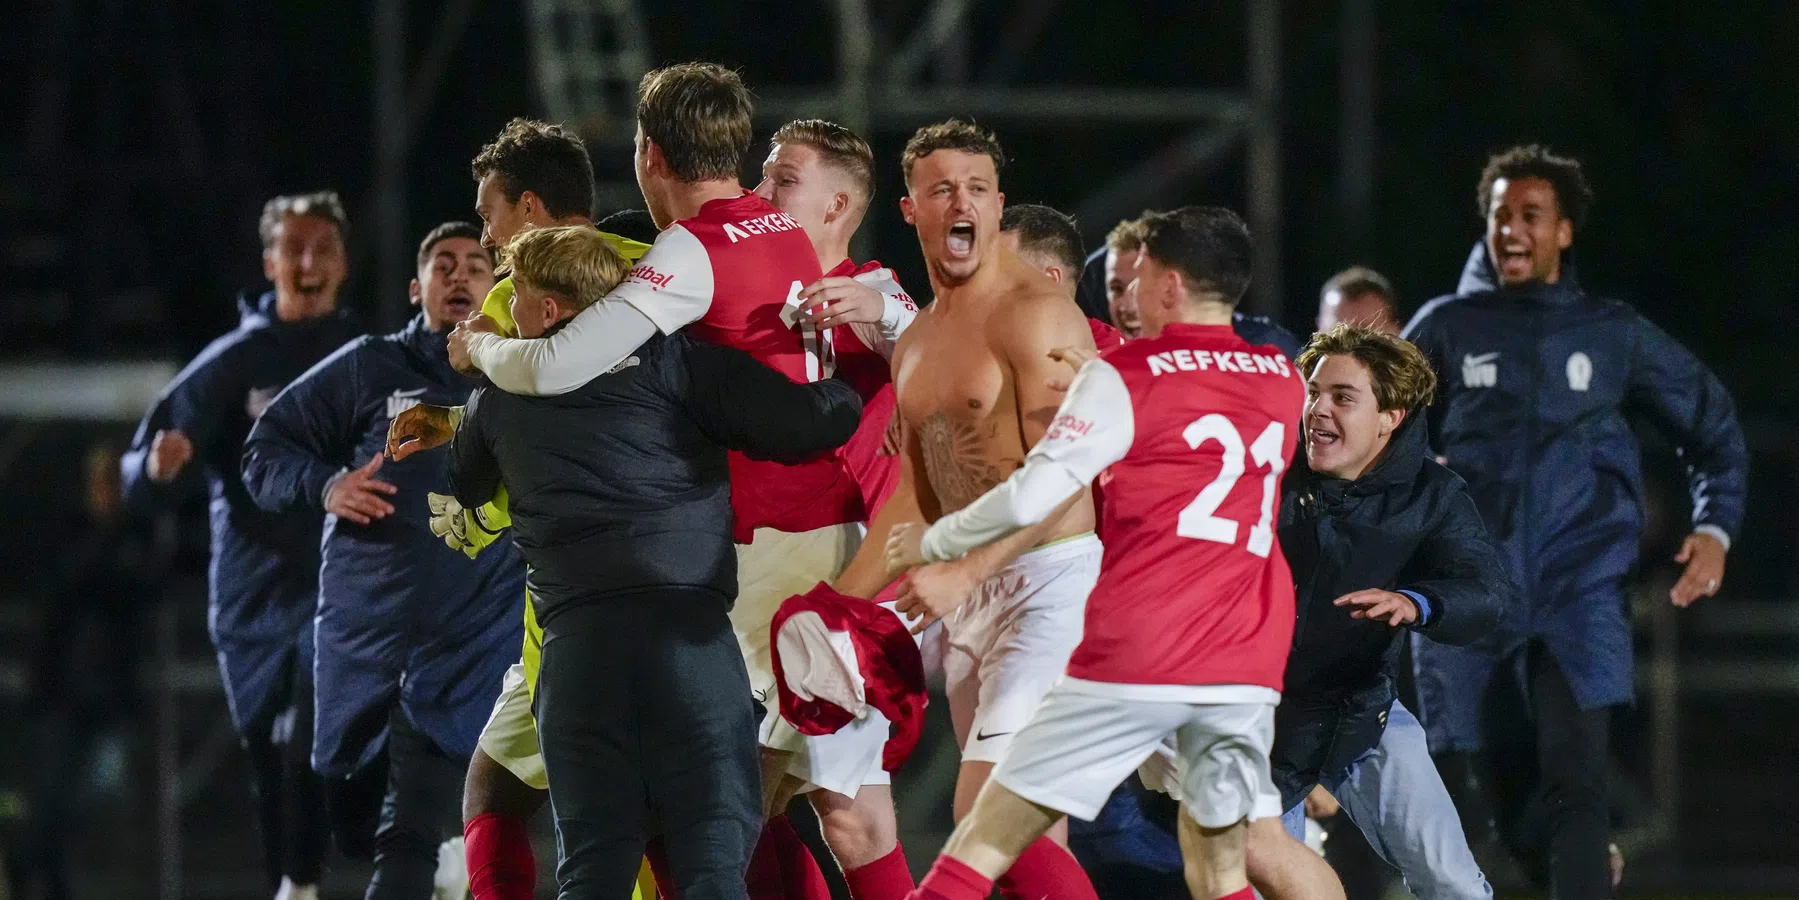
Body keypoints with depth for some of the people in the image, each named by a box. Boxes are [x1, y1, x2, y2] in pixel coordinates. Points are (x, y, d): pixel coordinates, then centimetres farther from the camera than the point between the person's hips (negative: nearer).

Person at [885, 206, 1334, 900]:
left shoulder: (1125, 376, -3)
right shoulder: (1283, 381, 13)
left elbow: (1029, 498, -9)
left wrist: (932, 543, 7)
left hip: (1133, 660, -5)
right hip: (1248, 672, 5)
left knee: (985, 841, 2)